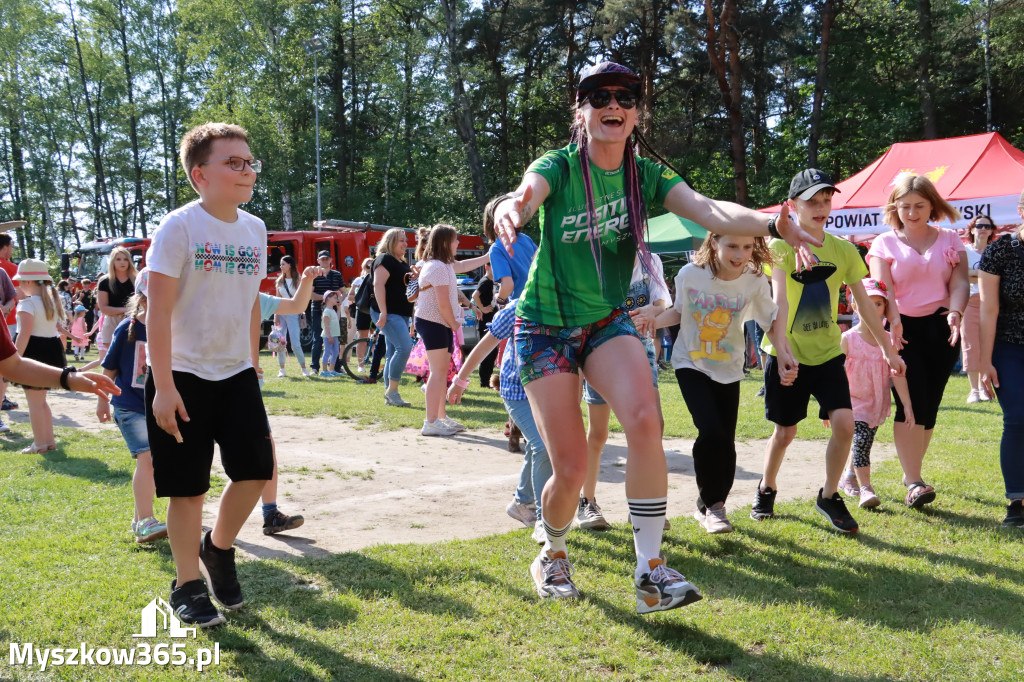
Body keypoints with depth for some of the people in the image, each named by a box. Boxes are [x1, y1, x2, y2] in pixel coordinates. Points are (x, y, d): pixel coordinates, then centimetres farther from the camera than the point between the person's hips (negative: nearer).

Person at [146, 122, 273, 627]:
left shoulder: (254, 230, 6)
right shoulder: (179, 227, -12)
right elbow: (158, 310, -14)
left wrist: (250, 367, 14)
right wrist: (163, 386, -17)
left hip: (236, 374, 5)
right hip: (183, 377, -5)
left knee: (256, 469, 2)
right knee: (189, 486, 2)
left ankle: (218, 548, 29)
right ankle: (187, 585, 19)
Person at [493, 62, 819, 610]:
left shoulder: (644, 176, -4)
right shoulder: (558, 167, -13)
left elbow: (709, 210, -20)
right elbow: (524, 197, -36)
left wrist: (770, 223, -40)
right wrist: (510, 208, -62)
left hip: (608, 322, 3)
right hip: (546, 328, -3)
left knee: (645, 421, -26)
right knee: (570, 469, -6)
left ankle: (649, 570, -15)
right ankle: (552, 555, 27)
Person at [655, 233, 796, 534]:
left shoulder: (755, 281, -15)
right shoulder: (690, 275, -18)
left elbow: (772, 320, 0)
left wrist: (784, 356, -12)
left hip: (728, 369, 2)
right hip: (690, 363, -2)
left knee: (725, 441, 2)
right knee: (710, 431, -20)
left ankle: (709, 507, 25)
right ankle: (711, 505, 0)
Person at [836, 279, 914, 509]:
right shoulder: (848, 339, -8)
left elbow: (898, 374, -5)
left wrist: (907, 405, -9)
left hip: (877, 403, 3)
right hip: (854, 401, -3)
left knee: (865, 443, 10)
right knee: (861, 439, -18)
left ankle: (849, 476, 35)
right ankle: (865, 488, -15)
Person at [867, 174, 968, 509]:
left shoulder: (950, 240, 11)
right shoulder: (884, 244, 5)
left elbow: (960, 282, 0)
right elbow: (883, 287, -8)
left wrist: (955, 312, -20)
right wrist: (892, 319, -26)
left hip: (942, 328, 3)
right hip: (903, 329, -3)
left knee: (929, 405, 7)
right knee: (912, 402, -12)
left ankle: (911, 472, 22)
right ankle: (914, 483, -9)